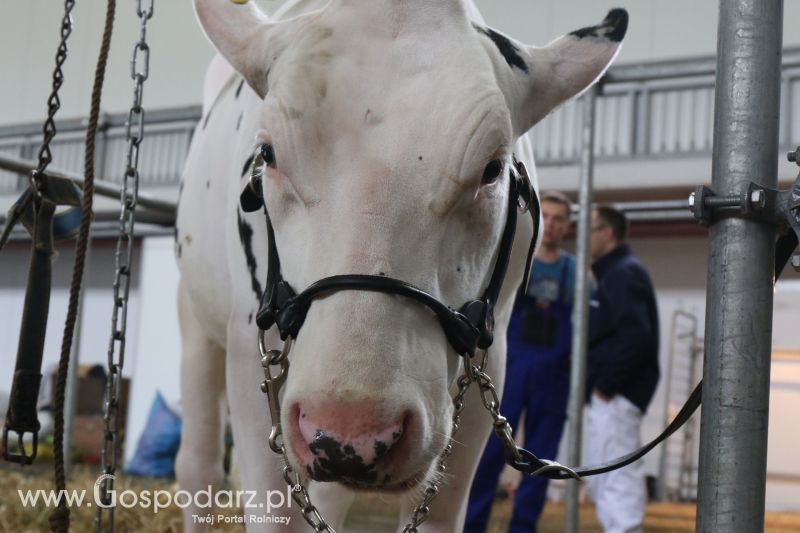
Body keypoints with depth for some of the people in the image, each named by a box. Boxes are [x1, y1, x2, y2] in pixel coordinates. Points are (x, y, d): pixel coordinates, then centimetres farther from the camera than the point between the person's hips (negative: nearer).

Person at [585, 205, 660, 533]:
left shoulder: (624, 273, -12)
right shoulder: (612, 273, 19)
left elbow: (635, 334, -24)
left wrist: (606, 384, -19)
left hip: (616, 396, -10)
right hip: (605, 396, 10)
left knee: (616, 479, -8)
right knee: (599, 478, 15)